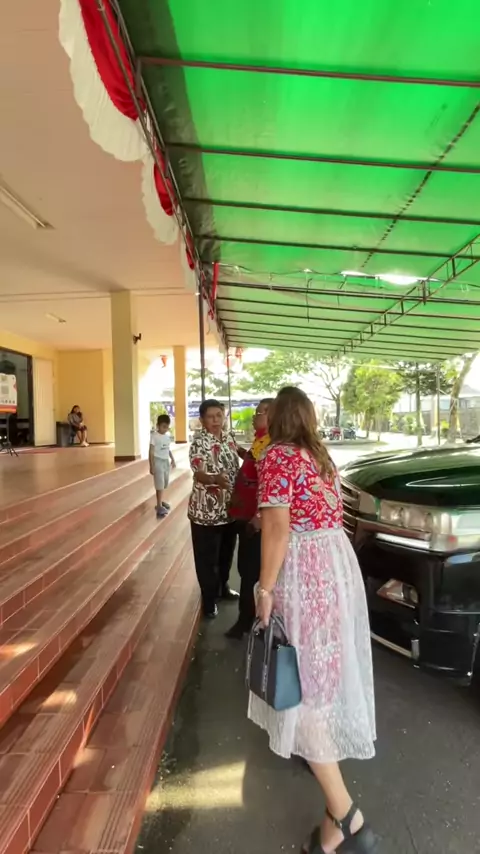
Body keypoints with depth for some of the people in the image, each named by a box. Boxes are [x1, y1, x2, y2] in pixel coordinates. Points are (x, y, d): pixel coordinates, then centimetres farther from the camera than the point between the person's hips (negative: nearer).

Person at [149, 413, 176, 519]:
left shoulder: (168, 435, 5)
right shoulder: (154, 436, -14)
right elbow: (151, 452, -14)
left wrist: (172, 459, 14)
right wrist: (152, 466, -16)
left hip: (166, 461, 7)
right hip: (158, 461, -7)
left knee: (164, 483, 14)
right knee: (160, 484, -6)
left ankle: (160, 501, 30)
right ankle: (159, 506, 0)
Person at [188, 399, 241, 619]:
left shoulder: (229, 438, 5)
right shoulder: (199, 442, -15)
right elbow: (198, 474, -27)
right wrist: (215, 479, -46)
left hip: (229, 507, 7)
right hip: (207, 509, -6)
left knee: (227, 551, 22)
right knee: (207, 556, 6)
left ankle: (223, 586, 43)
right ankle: (209, 599, 24)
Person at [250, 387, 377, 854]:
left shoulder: (277, 455, -14)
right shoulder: (320, 456, 11)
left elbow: (278, 528, -21)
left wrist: (265, 589, -14)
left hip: (303, 571, -9)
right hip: (337, 562, 9)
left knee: (300, 682, 2)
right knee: (324, 666, 27)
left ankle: (344, 816, 8)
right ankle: (322, 750, 50)